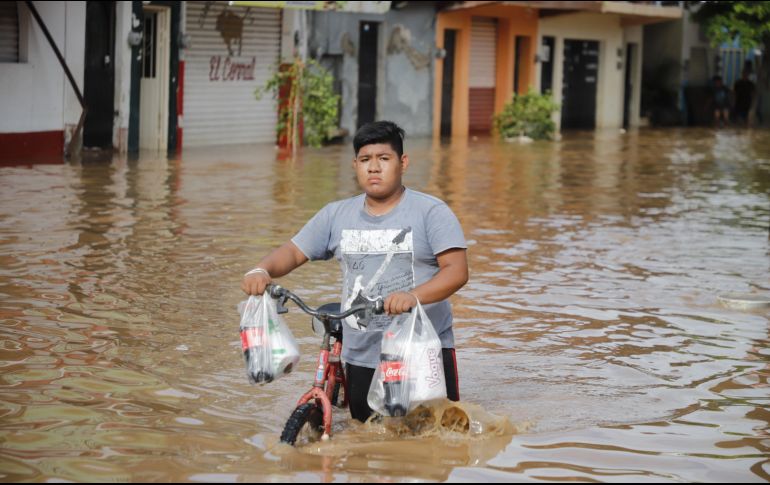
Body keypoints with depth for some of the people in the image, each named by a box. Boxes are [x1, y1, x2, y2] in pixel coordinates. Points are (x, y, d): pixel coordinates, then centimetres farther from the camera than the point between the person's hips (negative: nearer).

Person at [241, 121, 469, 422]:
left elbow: (457, 271, -15)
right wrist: (262, 271, -12)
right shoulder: (337, 215, 10)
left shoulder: (431, 212, -4)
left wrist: (414, 296, -33)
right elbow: (293, 252, 12)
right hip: (361, 359, 3)